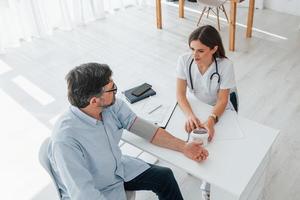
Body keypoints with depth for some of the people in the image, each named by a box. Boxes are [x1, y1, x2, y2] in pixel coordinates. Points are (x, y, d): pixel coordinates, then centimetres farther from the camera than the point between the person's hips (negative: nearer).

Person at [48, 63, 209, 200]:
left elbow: (144, 128, -8)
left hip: (118, 168, 6)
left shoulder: (112, 105, -18)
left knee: (164, 176, 7)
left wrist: (183, 147, -9)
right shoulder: (66, 140, -36)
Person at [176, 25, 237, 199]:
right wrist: (190, 115, -39)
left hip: (218, 111, -1)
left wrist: (211, 120, -44)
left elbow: (222, 100, -24)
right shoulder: (184, 60, -20)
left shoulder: (225, 65, -25)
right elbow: (180, 93, -21)